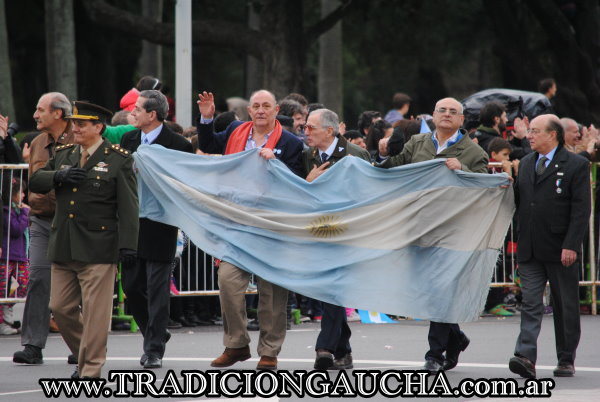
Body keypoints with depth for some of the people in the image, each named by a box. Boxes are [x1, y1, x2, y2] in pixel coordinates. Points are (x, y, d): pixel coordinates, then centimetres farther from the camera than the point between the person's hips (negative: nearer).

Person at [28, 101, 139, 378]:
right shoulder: (63, 155, 14)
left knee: (95, 310, -5)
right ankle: (84, 353, 28)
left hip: (98, 248, -6)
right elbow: (35, 182, 13)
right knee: (61, 307, 10)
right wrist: (58, 176, -8)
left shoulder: (119, 160, -3)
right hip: (63, 248, 6)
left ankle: (90, 368, 0)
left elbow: (128, 206, -7)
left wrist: (127, 244, -15)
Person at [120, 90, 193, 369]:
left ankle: (154, 350, 3)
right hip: (131, 225, 6)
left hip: (160, 227, -6)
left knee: (157, 290, -2)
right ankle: (155, 334, 29)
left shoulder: (178, 145, -8)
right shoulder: (128, 140, 10)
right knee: (132, 286, 9)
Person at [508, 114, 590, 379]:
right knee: (531, 304, -7)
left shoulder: (576, 165, -4)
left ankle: (566, 360, 16)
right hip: (530, 251, 4)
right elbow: (518, 201, 20)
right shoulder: (526, 164, 14)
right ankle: (526, 357, -17)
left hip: (561, 250, -4)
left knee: (566, 307, 6)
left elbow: (581, 209, -9)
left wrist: (571, 245, -17)